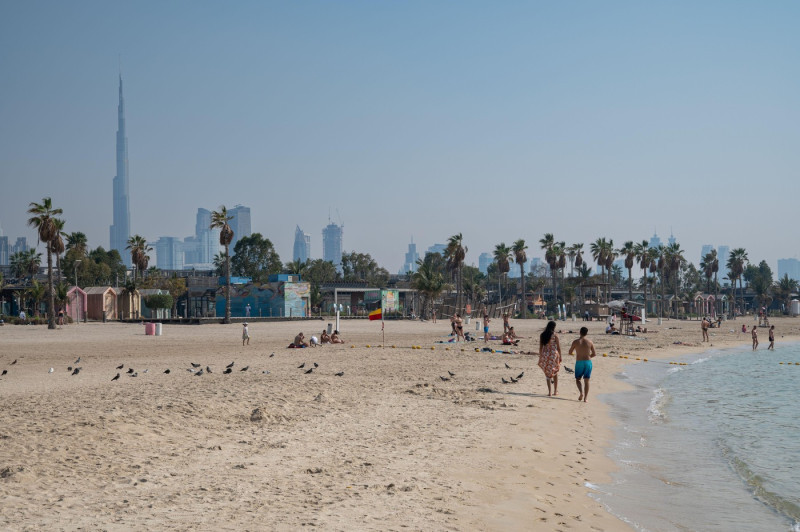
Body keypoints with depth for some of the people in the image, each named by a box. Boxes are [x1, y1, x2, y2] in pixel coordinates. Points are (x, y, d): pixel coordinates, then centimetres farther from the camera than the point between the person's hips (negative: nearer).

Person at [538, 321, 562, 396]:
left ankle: (549, 391, 3)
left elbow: (540, 347, 3)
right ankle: (555, 391, 19)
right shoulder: (555, 335, -8)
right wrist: (560, 356, 4)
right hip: (554, 354, -2)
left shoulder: (542, 335, 1)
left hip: (545, 355, 2)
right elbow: (558, 347, -6)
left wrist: (540, 357, 10)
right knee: (555, 373, 15)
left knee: (547, 373, 10)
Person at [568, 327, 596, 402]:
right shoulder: (590, 342, -1)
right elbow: (594, 354, 5)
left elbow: (570, 352, 3)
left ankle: (581, 392, -14)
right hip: (588, 362, 2)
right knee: (586, 381, 8)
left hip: (579, 362, -2)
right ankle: (585, 398, 3)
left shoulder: (576, 342, -7)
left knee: (578, 379, 12)